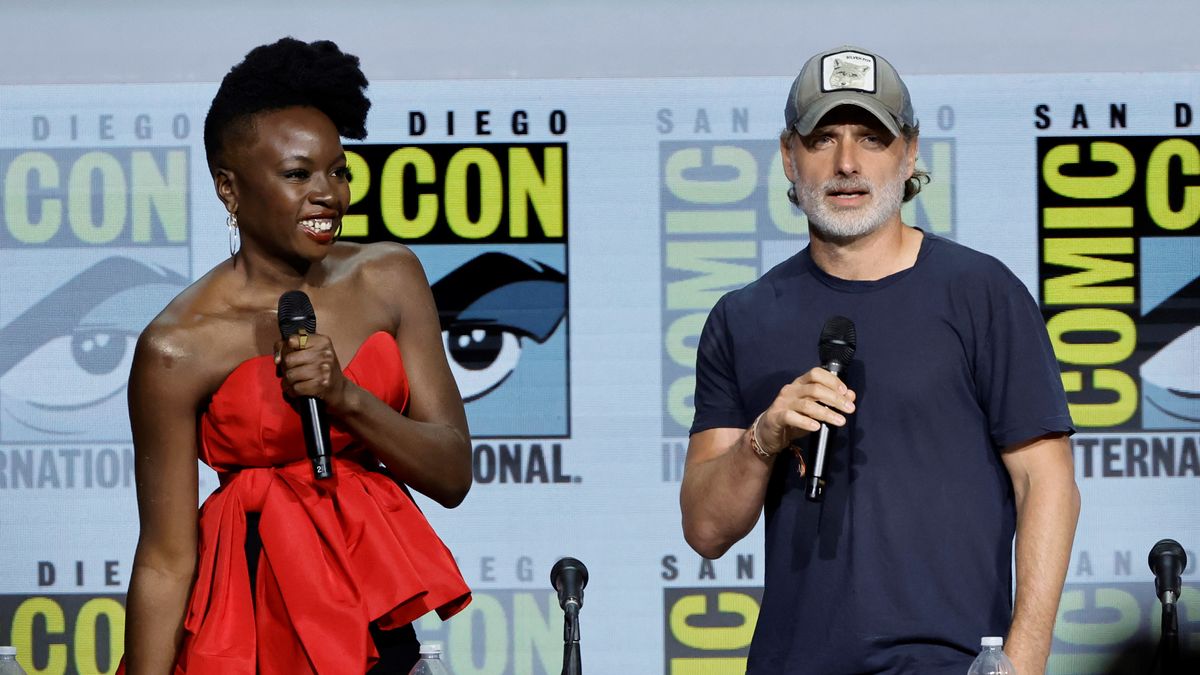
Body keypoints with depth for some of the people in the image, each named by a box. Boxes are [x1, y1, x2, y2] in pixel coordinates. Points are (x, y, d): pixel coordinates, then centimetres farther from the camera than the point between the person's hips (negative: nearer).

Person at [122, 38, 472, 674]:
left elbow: (453, 475, -1)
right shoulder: (178, 348, -13)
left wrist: (346, 397, -17)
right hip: (255, 622, -4)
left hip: (378, 619, 4)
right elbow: (166, 559, -11)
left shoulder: (388, 279, 1)